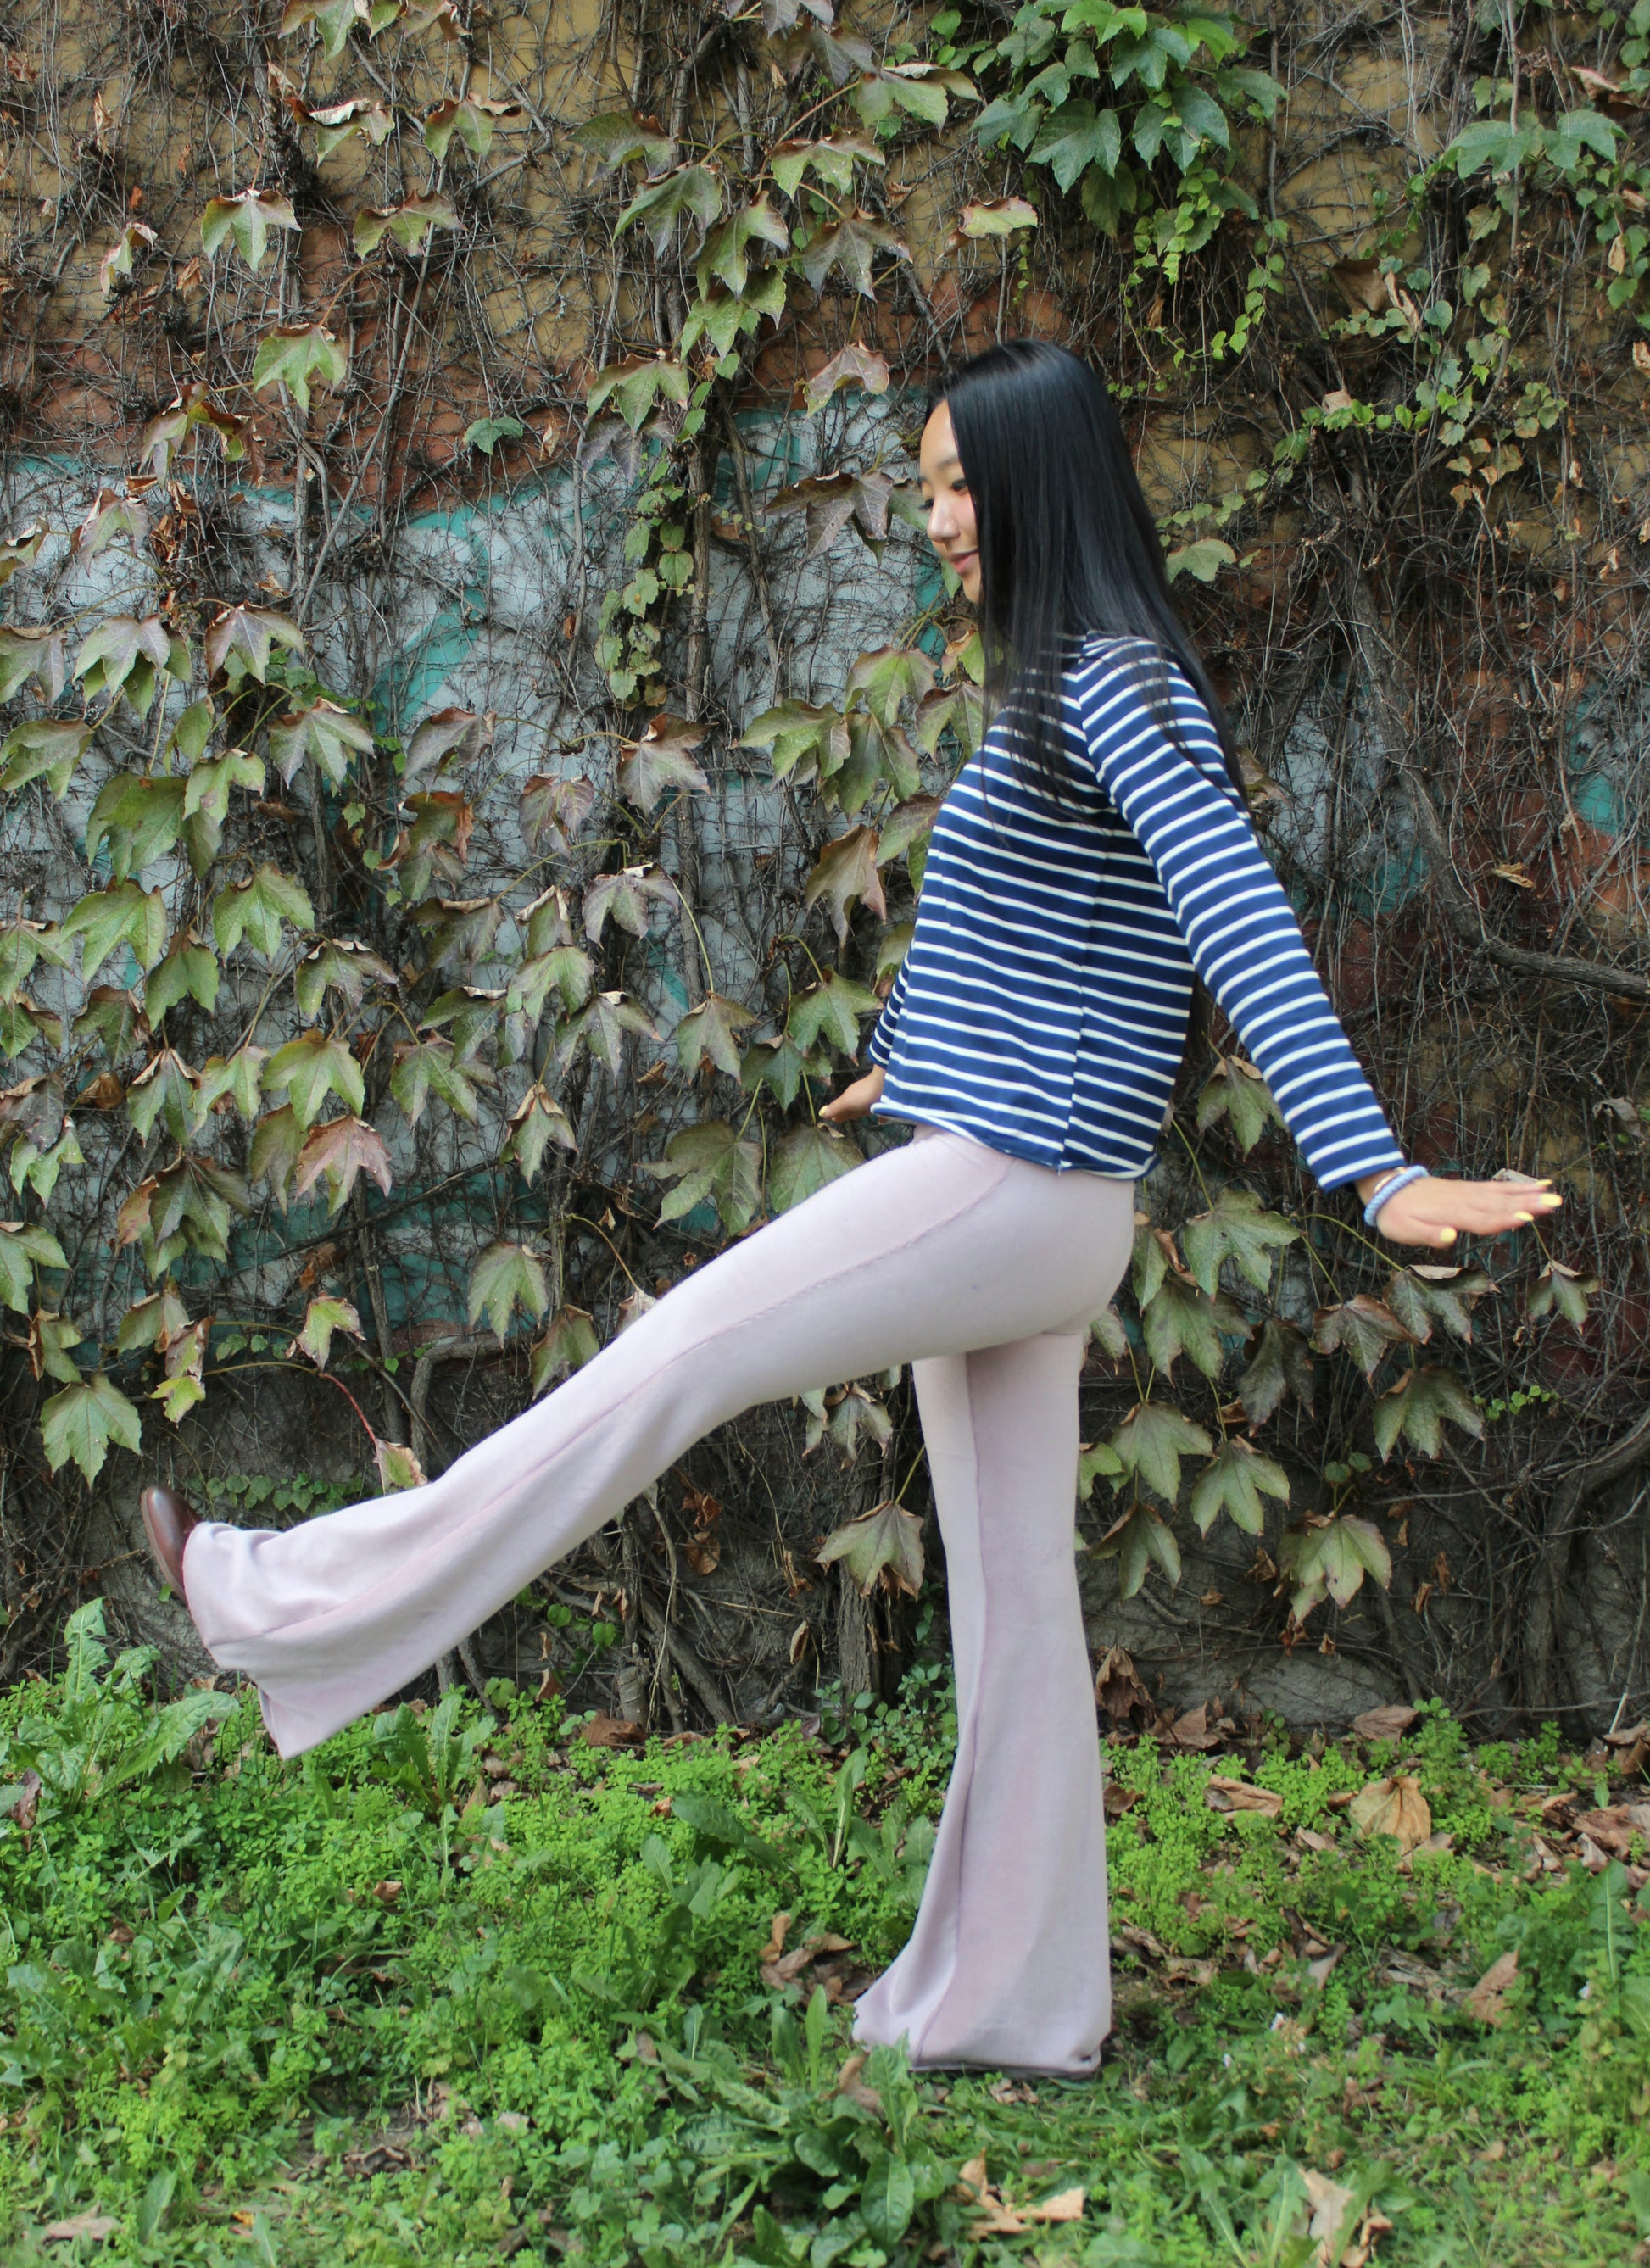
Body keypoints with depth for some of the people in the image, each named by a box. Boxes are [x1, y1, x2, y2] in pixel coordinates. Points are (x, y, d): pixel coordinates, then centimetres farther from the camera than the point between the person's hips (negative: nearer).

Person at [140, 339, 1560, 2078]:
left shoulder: (1122, 687, -12)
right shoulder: (1050, 692, 18)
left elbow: (1245, 926, -24)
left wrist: (1377, 1175, -33)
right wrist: (906, 1059, 49)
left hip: (1008, 1195, -10)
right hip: (999, 1206, 10)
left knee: (667, 1364, -5)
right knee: (1011, 1599, 12)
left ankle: (299, 1607, 4)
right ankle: (1016, 2001, 20)